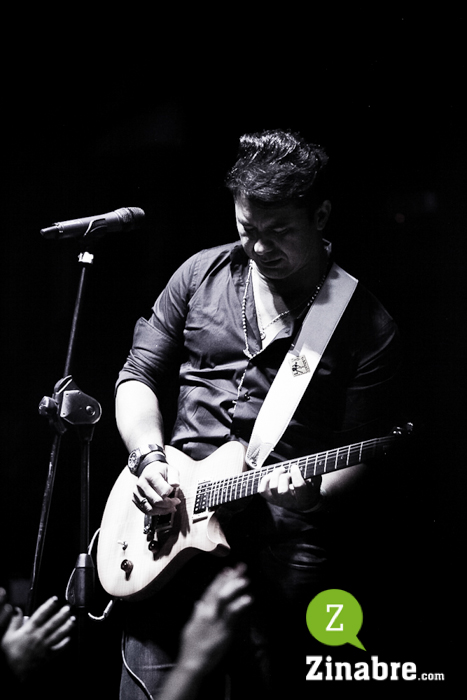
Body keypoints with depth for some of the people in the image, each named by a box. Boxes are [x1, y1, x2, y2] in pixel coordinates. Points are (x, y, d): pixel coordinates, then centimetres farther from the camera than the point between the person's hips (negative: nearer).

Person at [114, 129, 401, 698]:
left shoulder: (367, 326, 1)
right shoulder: (201, 275, 10)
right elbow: (138, 378, 13)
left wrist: (312, 492, -19)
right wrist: (150, 457, -4)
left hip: (287, 537, -2)